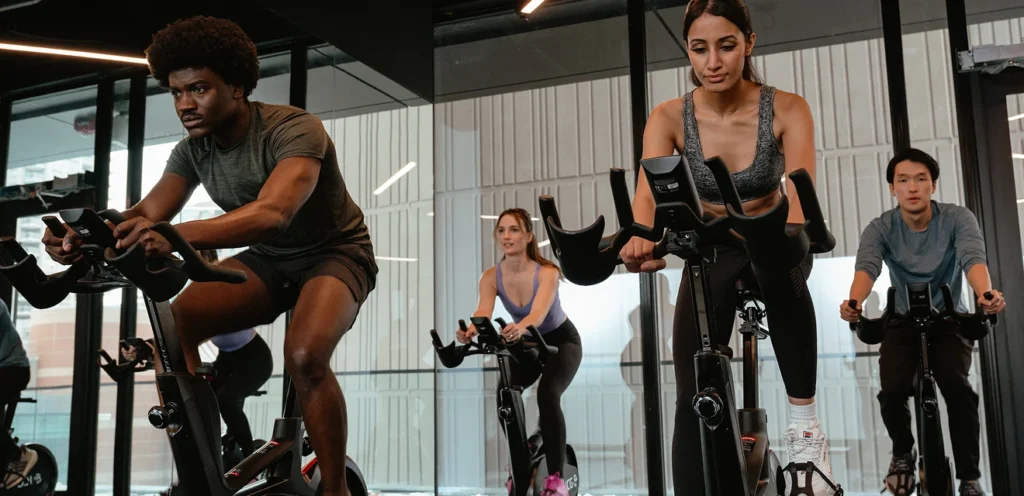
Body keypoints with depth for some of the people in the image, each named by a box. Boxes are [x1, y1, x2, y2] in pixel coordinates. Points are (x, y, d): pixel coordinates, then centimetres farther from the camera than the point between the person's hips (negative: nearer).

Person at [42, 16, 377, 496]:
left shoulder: (293, 129, -25)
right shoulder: (194, 150, -4)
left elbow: (273, 213, -43)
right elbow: (147, 214, -14)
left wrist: (176, 235, -58)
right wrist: (83, 236, -37)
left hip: (334, 252, -6)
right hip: (267, 259, 6)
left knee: (305, 357, -35)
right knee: (172, 327, -18)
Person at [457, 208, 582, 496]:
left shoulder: (546, 272, -29)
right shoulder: (491, 277, -19)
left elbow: (538, 313, -47)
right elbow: (482, 313, -36)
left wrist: (520, 327, -70)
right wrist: (468, 331, -59)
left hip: (562, 340, -4)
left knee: (548, 395, -28)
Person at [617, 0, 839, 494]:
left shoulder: (786, 110, -18)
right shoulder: (669, 117, -16)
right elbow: (648, 193, -33)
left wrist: (791, 232, -57)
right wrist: (641, 237, -56)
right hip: (709, 256, 1)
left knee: (777, 267, -40)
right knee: (693, 400, -12)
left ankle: (805, 423, -29)